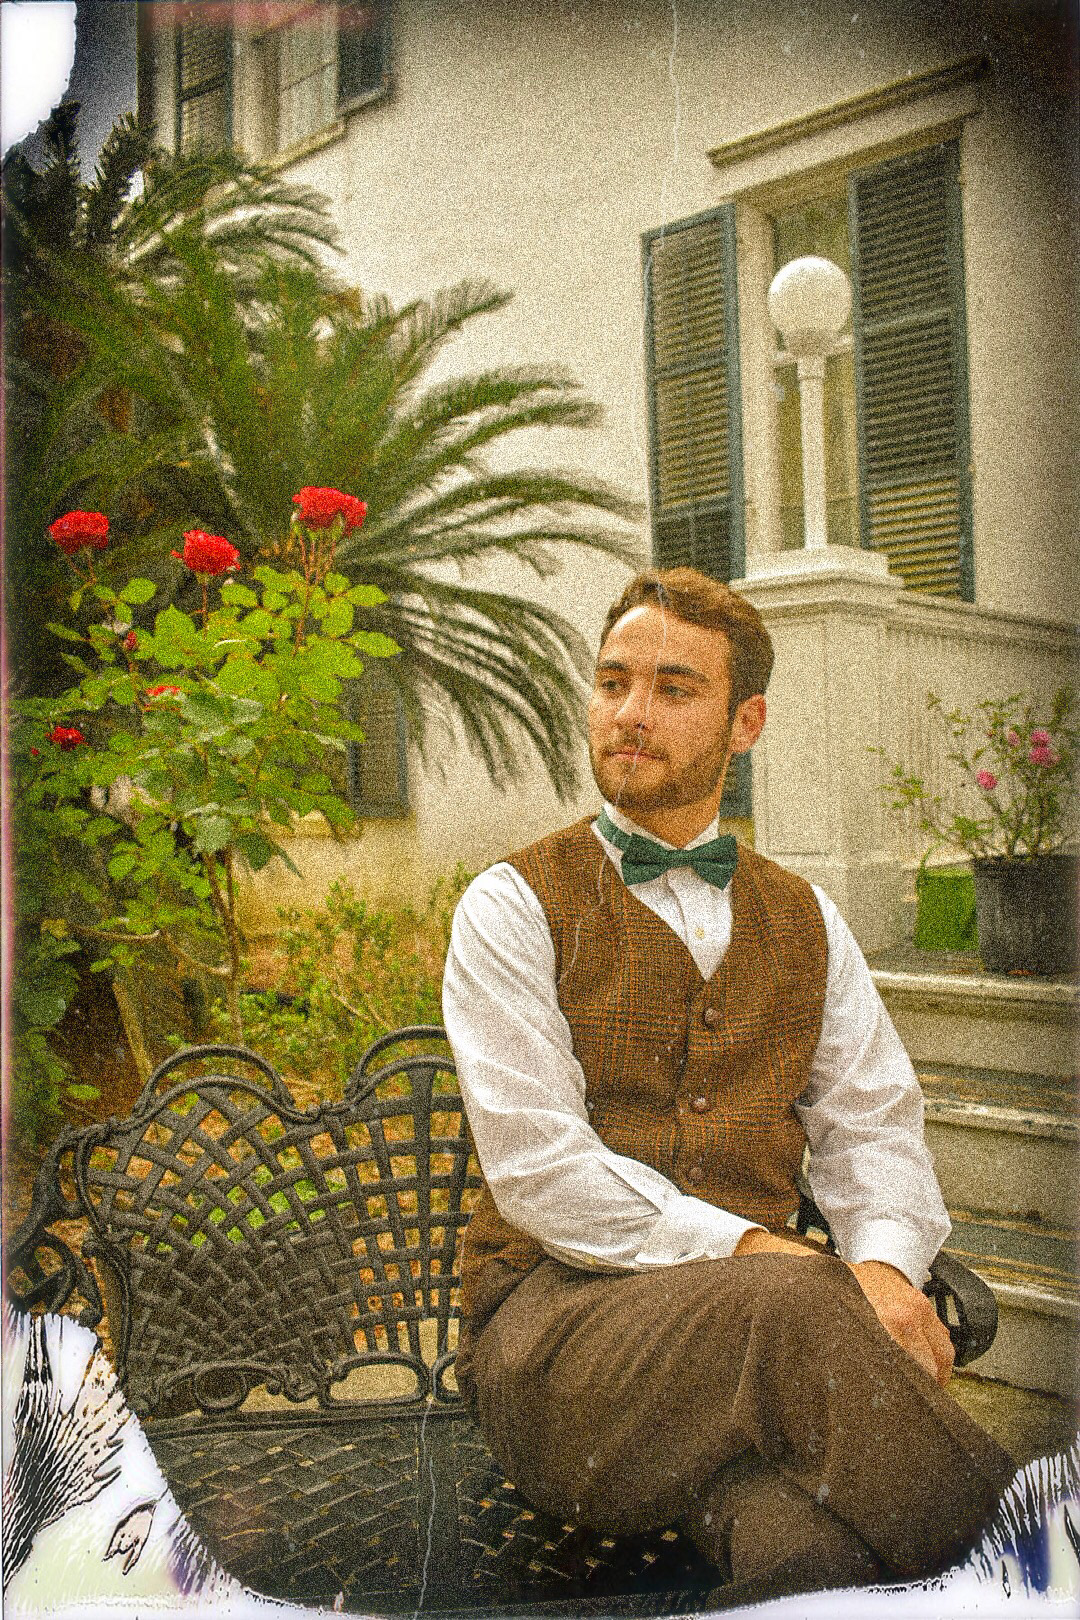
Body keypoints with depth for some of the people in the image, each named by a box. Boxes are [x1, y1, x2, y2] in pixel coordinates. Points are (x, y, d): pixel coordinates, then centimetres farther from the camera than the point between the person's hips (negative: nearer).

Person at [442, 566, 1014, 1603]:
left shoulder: (805, 921, 16)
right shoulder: (513, 907, 1)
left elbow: (873, 1125, 11)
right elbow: (538, 1166, -9)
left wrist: (884, 1261, -11)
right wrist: (746, 1249, -19)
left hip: (750, 1307, 1)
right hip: (554, 1311, -1)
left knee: (803, 1550, -37)